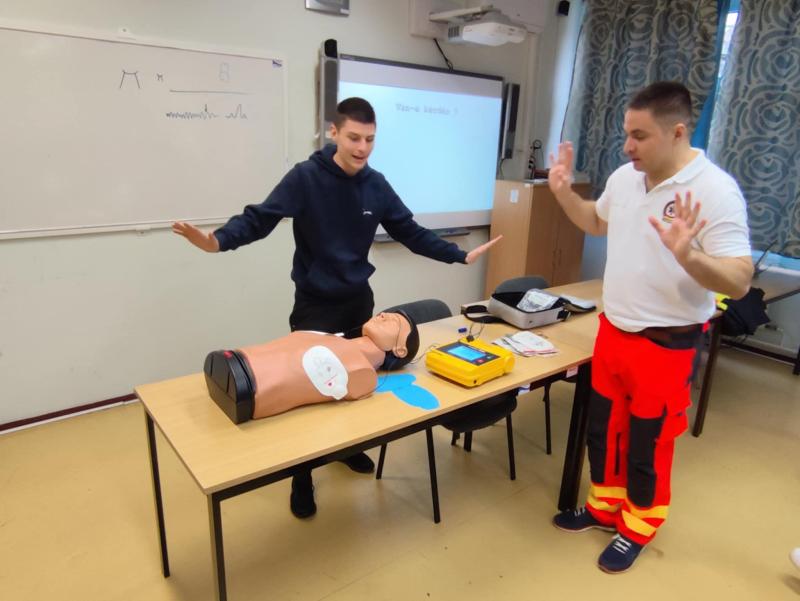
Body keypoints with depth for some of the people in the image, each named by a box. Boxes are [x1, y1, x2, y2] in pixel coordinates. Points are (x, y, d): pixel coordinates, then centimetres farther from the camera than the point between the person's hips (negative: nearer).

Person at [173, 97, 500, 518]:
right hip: (314, 302, -5)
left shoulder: (377, 185, -2)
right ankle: (302, 478, 22)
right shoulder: (305, 177, -16)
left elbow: (411, 233, 3)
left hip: (359, 298, 5)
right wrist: (217, 241, -40)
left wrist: (461, 255, 0)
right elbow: (260, 218, -21)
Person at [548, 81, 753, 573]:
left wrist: (687, 255, -41)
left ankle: (638, 528, 35)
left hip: (666, 345, -6)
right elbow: (597, 223, 22)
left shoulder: (715, 190, -19)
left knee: (647, 445, 10)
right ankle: (605, 508, 41)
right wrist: (564, 192, 6)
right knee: (603, 429, 19)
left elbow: (739, 282, -23)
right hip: (612, 332, 7)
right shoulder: (624, 178, 2)